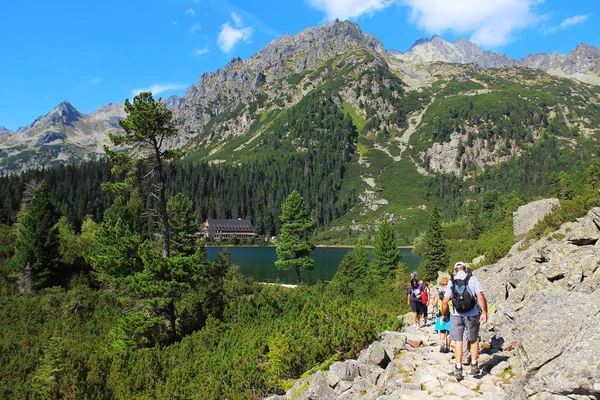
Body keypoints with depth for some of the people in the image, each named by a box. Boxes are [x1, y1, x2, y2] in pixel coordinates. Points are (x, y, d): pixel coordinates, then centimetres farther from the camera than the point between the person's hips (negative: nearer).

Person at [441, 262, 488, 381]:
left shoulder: (451, 282, 1)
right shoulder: (472, 279, -3)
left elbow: (445, 301, -1)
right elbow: (480, 296, -15)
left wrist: (443, 315, 12)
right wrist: (484, 313, -11)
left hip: (456, 316, 0)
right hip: (472, 315, 0)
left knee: (458, 341, 9)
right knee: (474, 340, 19)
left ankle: (458, 370, 8)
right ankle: (474, 367, 22)